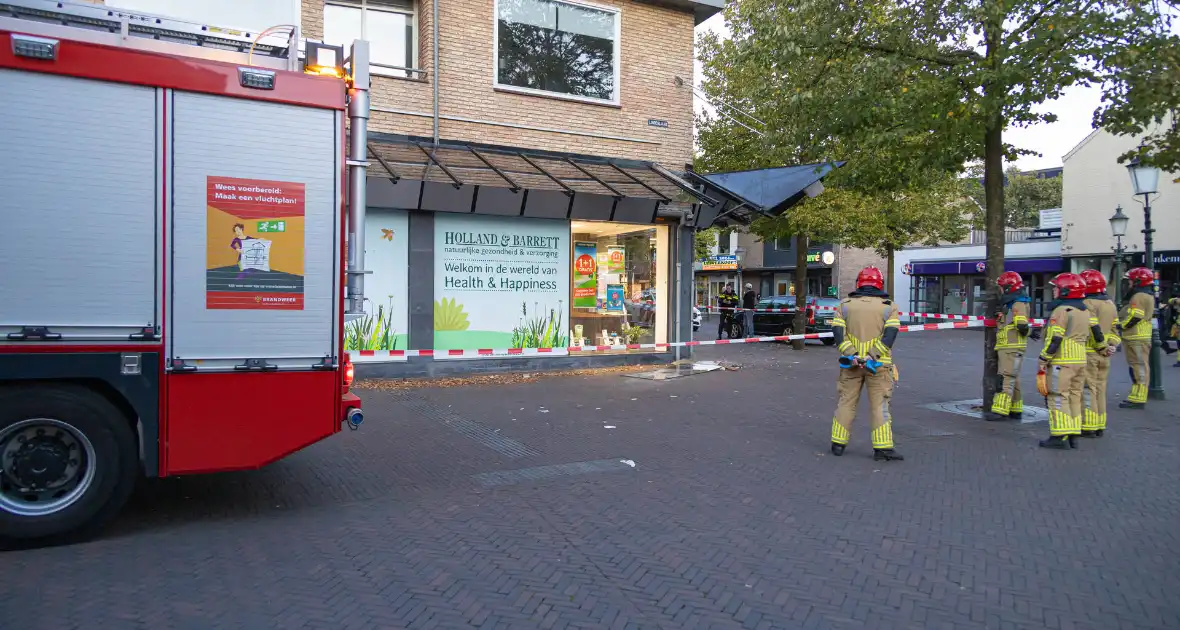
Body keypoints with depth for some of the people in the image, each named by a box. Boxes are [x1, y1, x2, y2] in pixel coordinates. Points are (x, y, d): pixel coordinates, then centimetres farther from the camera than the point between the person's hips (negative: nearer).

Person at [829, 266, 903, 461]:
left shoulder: (845, 304, 5)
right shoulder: (889, 306, 0)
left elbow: (838, 332, -5)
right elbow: (890, 335, -12)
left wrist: (851, 354, -11)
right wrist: (872, 355, -16)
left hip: (851, 364, 2)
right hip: (878, 366, -2)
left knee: (846, 403, 10)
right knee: (880, 406, 4)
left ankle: (838, 444, 15)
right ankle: (882, 447, 3)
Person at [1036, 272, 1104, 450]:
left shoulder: (1061, 311, -12)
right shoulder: (1086, 312, 14)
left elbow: (1053, 341, -16)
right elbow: (1097, 335, 18)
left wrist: (1042, 365, -13)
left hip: (1061, 362, -8)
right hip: (1081, 361, 8)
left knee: (1058, 398, -5)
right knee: (1074, 397, 12)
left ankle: (1060, 437, -7)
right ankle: (1073, 436, 14)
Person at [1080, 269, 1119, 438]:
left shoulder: (1088, 304, -14)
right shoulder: (1111, 304, 13)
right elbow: (1115, 329, 13)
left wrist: (1103, 348, -9)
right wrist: (1111, 346, 4)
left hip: (1088, 353, -8)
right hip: (1103, 356, 8)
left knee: (1088, 390, -3)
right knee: (1100, 389, 14)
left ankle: (1089, 427, -2)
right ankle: (1100, 426, 19)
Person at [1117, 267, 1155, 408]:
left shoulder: (1139, 297, -16)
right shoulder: (1148, 296, 18)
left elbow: (1134, 318, -21)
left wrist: (1120, 325, -7)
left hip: (1136, 338, -11)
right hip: (1143, 336, 11)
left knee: (1138, 367, -9)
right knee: (1140, 367, 13)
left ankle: (1137, 399, -9)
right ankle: (1138, 396, 19)